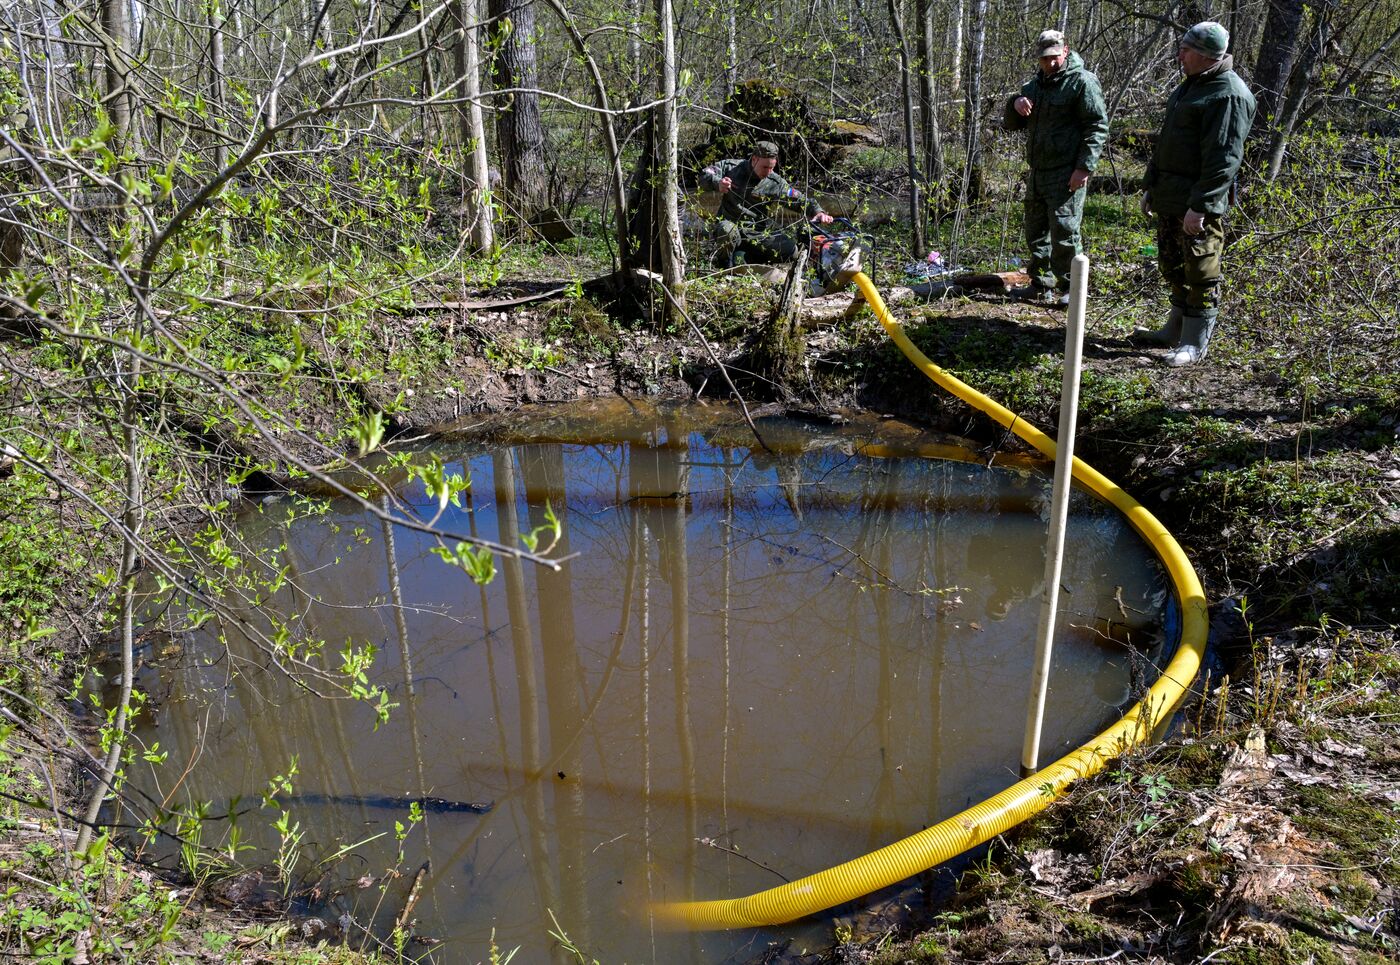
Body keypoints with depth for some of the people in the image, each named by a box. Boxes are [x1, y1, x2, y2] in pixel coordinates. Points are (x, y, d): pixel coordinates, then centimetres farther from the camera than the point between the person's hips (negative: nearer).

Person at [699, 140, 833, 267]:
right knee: (727, 230, -40)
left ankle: (745, 256, -3)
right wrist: (717, 183, -25)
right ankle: (723, 262, -8)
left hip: (760, 232, 3)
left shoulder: (776, 184, 0)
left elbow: (801, 200, 4)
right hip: (732, 225, -3)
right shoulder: (731, 168, -1)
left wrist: (818, 212, -15)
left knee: (790, 250, -19)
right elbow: (704, 175, -3)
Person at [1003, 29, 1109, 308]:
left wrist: (1085, 167, -20)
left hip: (1066, 175, -8)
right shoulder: (1035, 84, 17)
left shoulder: (1082, 81, -8)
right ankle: (1041, 284, 26)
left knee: (1064, 233, -7)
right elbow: (1012, 124, 21)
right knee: (1036, 232, 14)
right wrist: (1015, 104, -2)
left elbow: (1098, 127, -12)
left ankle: (1070, 288, 3)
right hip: (1037, 173, 8)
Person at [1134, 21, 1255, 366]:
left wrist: (1199, 205, -25)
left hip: (1199, 202, -10)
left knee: (1200, 272, -2)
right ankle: (1176, 330, 31)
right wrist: (1150, 185, 20)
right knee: (1173, 265, 18)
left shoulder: (1229, 95, -16)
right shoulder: (1191, 84, 15)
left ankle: (1194, 344, 6)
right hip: (1169, 197, 10)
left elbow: (1223, 158, -22)